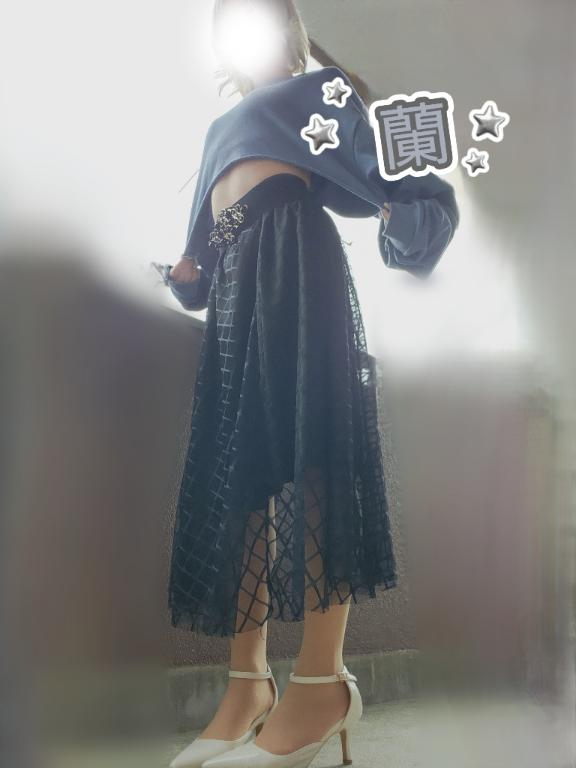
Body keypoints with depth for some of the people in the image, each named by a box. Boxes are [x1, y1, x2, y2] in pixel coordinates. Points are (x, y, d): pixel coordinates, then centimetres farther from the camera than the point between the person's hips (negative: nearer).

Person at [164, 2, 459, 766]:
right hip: (234, 273, 7)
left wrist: (399, 212, -15)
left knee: (307, 442, -17)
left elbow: (386, 169, 3)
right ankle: (249, 677, -1)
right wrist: (189, 274, 11)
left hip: (292, 250, -7)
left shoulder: (319, 90, 15)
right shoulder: (221, 126, 33)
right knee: (235, 465, -2)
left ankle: (323, 678, -19)